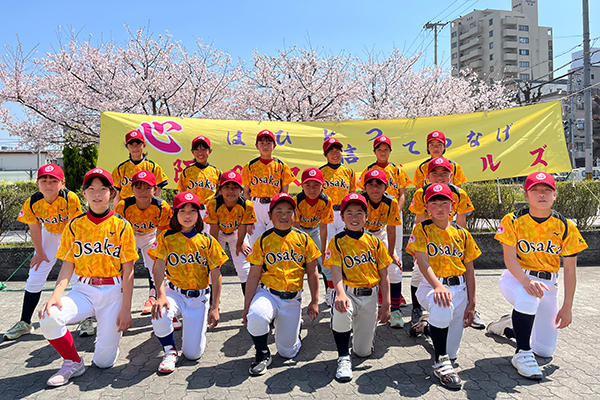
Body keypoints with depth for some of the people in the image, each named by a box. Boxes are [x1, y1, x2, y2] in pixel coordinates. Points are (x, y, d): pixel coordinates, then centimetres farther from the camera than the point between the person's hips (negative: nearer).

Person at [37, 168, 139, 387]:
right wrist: (56, 294, -18)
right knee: (49, 317, -28)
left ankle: (111, 334, 31)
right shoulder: (74, 226, 5)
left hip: (113, 291, -2)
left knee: (103, 361, -6)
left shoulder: (121, 225, -4)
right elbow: (68, 265, 2)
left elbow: (128, 271, -4)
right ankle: (73, 363, 0)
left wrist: (125, 309, -8)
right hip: (83, 290, 3)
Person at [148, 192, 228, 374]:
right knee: (160, 315, -35)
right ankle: (170, 352, -4)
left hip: (199, 298, 0)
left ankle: (196, 328, 33)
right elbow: (159, 267, -12)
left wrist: (215, 308, -6)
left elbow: (216, 276, -2)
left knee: (193, 353, -3)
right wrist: (161, 295, -28)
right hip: (174, 293, 0)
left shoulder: (207, 241, -3)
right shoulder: (166, 238, -3)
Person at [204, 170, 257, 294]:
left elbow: (243, 227, -15)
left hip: (236, 233, 0)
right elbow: (214, 228, -18)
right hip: (219, 233, 0)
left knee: (244, 267, -2)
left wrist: (240, 244, -4)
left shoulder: (247, 205, -29)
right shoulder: (213, 204, -30)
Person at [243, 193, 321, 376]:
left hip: (293, 299, 1)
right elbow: (253, 276, -1)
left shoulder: (303, 239, 1)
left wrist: (314, 301, 4)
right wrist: (246, 306, -3)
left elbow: (312, 272, 6)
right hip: (268, 293, -1)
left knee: (287, 351, 3)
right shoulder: (263, 241, -2)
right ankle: (262, 355, -6)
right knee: (255, 316, -35)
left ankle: (293, 326, 38)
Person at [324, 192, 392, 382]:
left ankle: (367, 326, 40)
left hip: (369, 296, 2)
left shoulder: (375, 242, 3)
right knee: (340, 310, -39)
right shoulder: (337, 242, -3)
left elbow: (384, 276, 5)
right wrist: (340, 294, -35)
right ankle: (343, 358, -14)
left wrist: (386, 304, -2)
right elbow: (336, 271, -16)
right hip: (348, 292, -2)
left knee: (363, 351, 4)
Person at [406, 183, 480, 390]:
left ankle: (433, 328, 42)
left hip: (459, 288, 4)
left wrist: (471, 302, 3)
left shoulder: (462, 234, 8)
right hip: (432, 285, -4)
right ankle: (441, 363, -20)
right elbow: (423, 262, -15)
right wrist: (438, 287, -32)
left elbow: (469, 269, 9)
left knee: (450, 352, 5)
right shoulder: (421, 229, -2)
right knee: (442, 307, -41)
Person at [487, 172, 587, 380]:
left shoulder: (565, 227, -6)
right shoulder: (513, 221, -11)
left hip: (548, 283, 3)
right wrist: (526, 281, -37)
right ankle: (522, 353, -18)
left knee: (545, 351, 2)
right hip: (516, 278, -3)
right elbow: (510, 259, -17)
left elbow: (570, 270, -1)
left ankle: (509, 326, 33)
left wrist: (567, 306, -4)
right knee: (528, 298, -40)